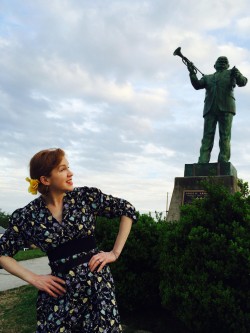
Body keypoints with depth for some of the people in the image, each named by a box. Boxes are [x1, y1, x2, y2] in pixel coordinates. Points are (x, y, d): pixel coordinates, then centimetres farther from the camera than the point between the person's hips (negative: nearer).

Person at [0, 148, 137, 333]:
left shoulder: (86, 196, -5)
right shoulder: (27, 216, -4)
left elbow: (128, 210, 1)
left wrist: (115, 253, -2)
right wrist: (33, 278, -3)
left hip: (97, 281, 0)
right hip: (59, 291, 0)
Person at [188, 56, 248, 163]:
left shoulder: (231, 73, 20)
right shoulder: (207, 78, 27)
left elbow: (242, 82, 4)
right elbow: (197, 85, 10)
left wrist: (238, 75, -19)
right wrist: (192, 73, -5)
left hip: (225, 108, -2)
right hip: (210, 109, 2)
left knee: (225, 136, -9)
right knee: (207, 136, -9)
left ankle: (223, 163, -12)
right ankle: (202, 163, -16)